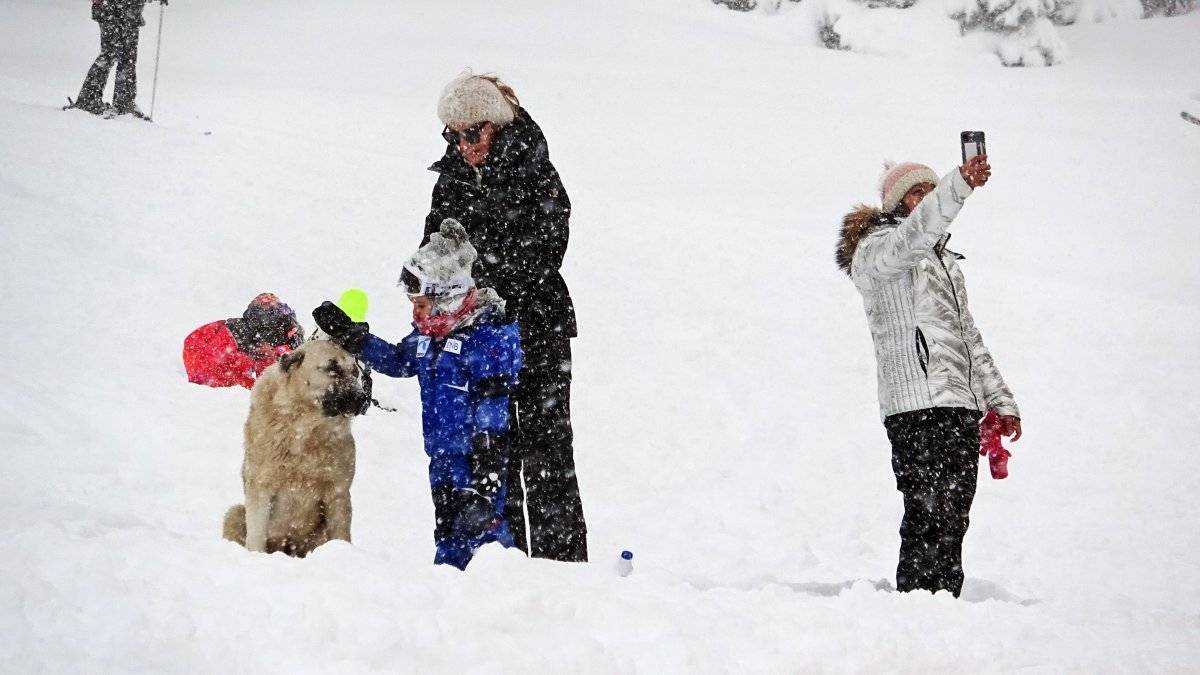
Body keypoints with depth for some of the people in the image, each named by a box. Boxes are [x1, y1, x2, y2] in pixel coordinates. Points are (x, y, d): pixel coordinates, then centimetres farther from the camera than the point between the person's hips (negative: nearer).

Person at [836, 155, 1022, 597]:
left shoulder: (946, 260, 28)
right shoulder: (876, 249, 3)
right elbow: (914, 235, -21)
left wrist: (1000, 401, 24)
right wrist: (960, 185, -36)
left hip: (960, 405, 8)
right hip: (918, 408, -8)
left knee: (953, 521, 3)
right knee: (929, 519, -15)